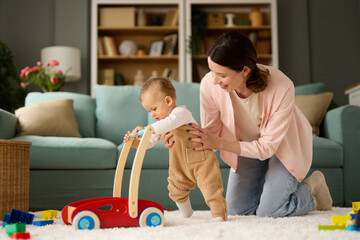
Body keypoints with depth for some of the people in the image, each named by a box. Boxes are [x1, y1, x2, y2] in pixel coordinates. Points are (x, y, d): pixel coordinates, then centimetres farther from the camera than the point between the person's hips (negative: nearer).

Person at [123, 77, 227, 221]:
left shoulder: (181, 112, -19)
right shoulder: (161, 126, 8)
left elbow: (170, 123, -40)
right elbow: (150, 142, 9)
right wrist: (136, 142, -10)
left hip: (200, 159, -8)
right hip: (180, 165, 8)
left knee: (210, 188, -11)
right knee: (176, 190, 13)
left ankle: (219, 215, 3)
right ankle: (186, 213, 36)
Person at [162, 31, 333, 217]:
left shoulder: (281, 87, -37)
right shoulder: (209, 85, -29)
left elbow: (267, 147, -29)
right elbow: (211, 134, -14)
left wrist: (219, 143, -38)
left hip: (282, 143, -3)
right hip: (247, 144, 4)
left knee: (269, 212, -11)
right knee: (236, 211, 3)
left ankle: (311, 188, 17)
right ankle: (271, 182, 30)